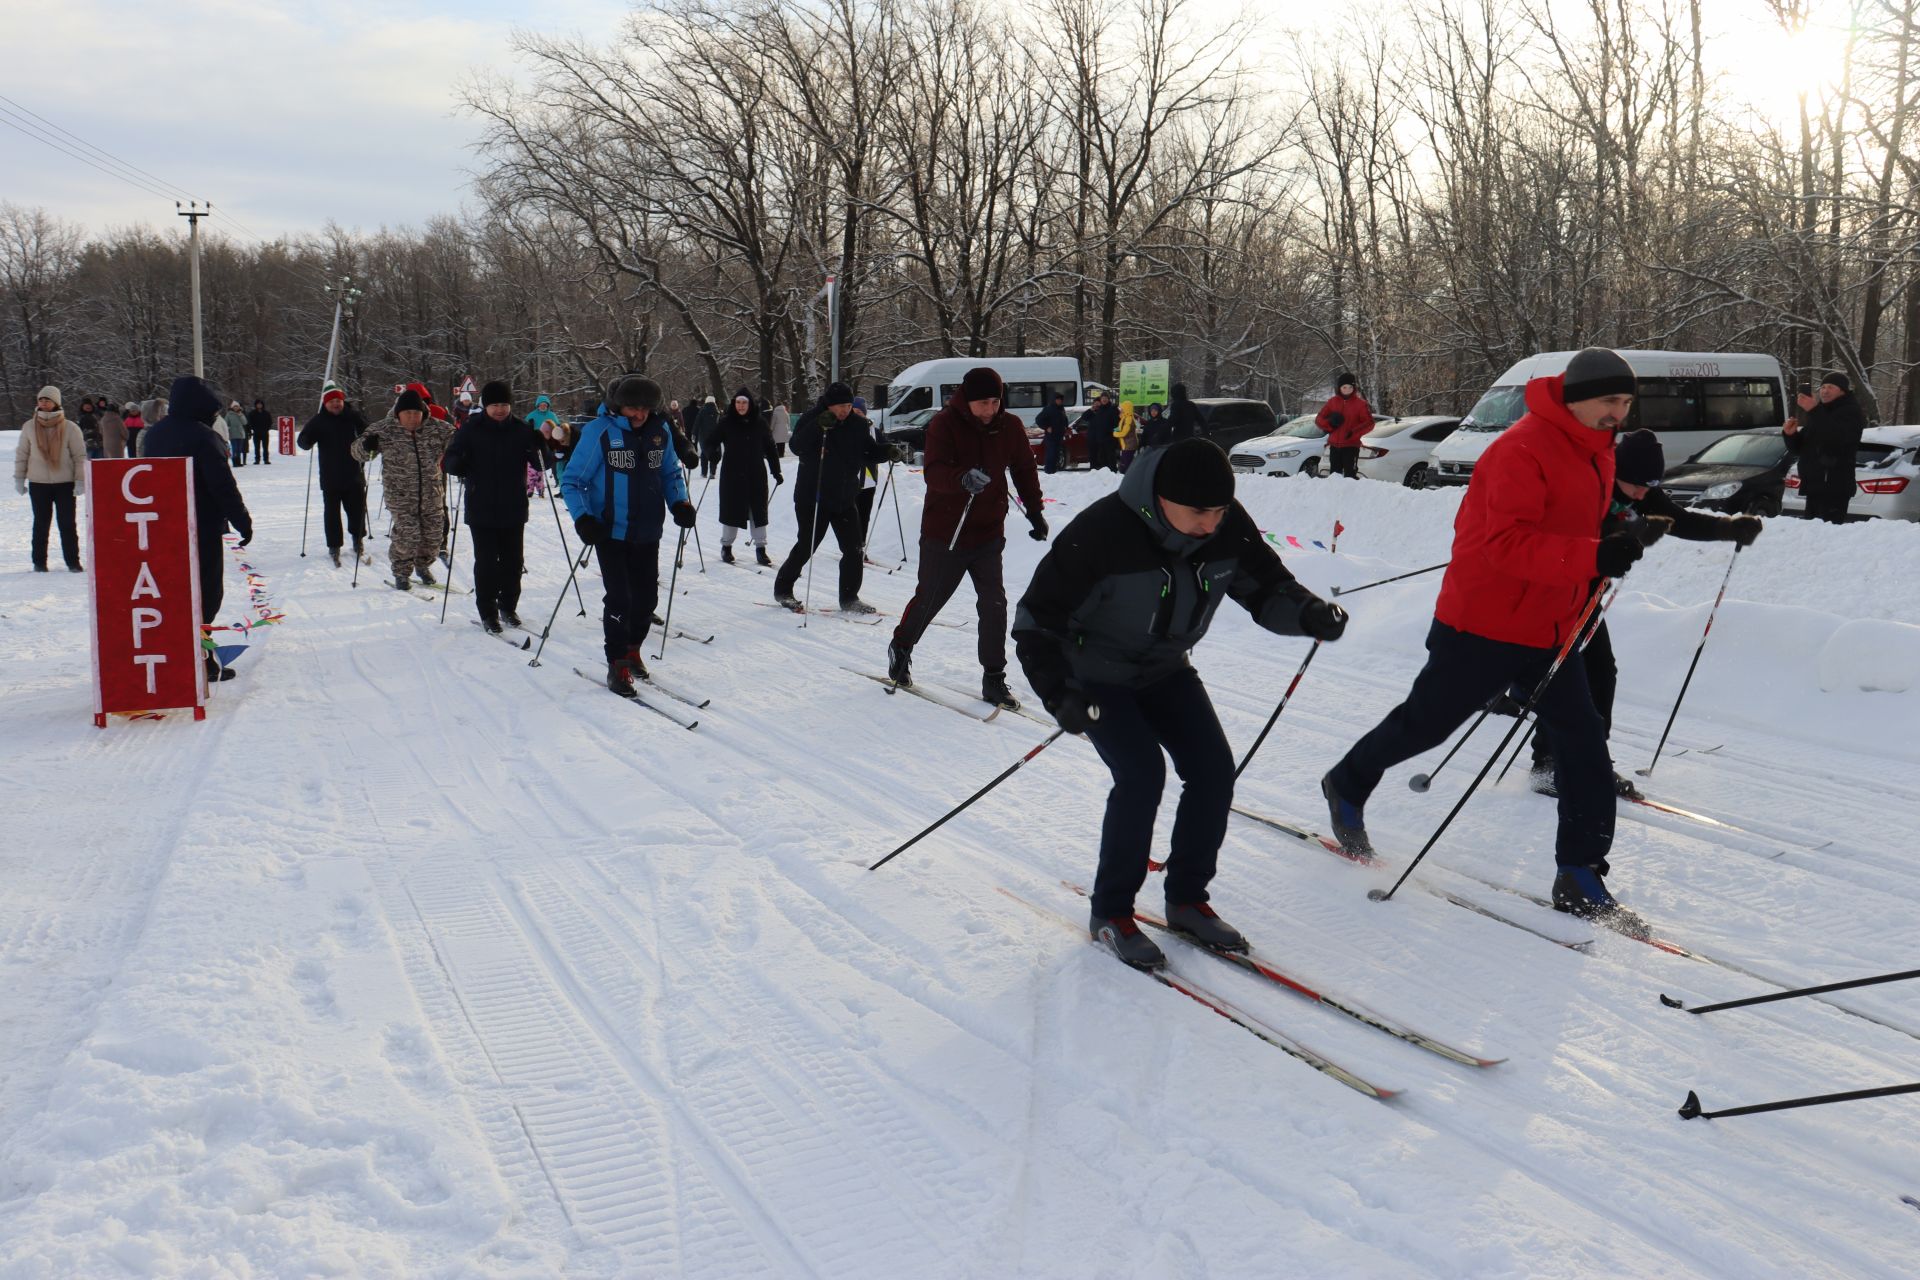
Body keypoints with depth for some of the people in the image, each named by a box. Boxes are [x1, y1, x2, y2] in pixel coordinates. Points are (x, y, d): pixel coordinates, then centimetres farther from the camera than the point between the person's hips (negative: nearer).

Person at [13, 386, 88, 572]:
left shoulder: (70, 428, -3)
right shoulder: (29, 427, 4)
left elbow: (80, 456, -1)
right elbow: (21, 454, 10)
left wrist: (80, 481, -6)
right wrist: (19, 479, 7)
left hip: (65, 483, -2)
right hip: (38, 483, 2)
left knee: (67, 524, 1)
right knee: (41, 524, 8)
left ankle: (73, 562, 8)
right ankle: (39, 562, 16)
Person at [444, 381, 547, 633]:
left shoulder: (521, 430, 3)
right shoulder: (470, 429, -2)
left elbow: (540, 464, 5)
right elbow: (450, 463, 0)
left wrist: (539, 450, -17)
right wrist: (459, 463, -23)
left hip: (514, 509, 2)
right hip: (482, 510, -2)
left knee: (513, 562, 9)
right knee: (486, 563, -1)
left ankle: (508, 607, 25)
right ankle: (487, 612, 10)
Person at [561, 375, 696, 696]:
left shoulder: (660, 431, 2)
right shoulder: (599, 432, -11)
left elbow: (671, 473, 17)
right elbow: (572, 481, -7)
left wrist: (679, 503, 0)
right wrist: (582, 518, -19)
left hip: (648, 533, 5)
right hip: (611, 532, -5)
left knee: (646, 597, 10)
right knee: (619, 598, -8)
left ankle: (632, 650, 31)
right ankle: (617, 666, 4)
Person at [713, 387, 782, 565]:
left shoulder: (760, 422, 1)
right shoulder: (726, 422, -3)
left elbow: (770, 447, 7)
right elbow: (712, 441, -1)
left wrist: (776, 471, 7)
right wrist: (714, 454, -23)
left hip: (756, 475, 1)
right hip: (732, 475, -1)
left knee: (758, 510, 3)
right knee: (731, 509, 5)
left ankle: (760, 548, 11)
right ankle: (726, 546, 20)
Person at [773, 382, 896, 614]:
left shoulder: (858, 424, 3)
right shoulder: (812, 419, -9)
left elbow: (869, 451, 12)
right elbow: (797, 447, -22)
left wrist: (888, 452, -9)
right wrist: (818, 427, -35)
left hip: (846, 499, 5)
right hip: (812, 498, -4)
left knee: (855, 549, 1)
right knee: (807, 546, 0)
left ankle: (849, 599, 12)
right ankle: (783, 589, 20)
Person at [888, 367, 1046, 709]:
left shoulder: (1010, 427, -1)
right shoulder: (944, 425, -14)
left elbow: (1024, 469, 14)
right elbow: (934, 473, -27)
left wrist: (1035, 511, 13)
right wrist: (963, 478, -46)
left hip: (989, 534, 3)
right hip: (944, 533, -3)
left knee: (994, 604, -6)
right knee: (929, 599, 12)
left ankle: (994, 679, 3)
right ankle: (901, 648, 39)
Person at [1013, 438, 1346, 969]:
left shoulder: (1228, 526, -17)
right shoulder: (1103, 531, -32)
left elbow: (1266, 586, -3)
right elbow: (1037, 619, -25)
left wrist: (1308, 613, -25)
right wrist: (1058, 694, -36)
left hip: (1165, 670, 6)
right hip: (1097, 677, -5)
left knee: (1213, 768, -5)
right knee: (1142, 774, -20)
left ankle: (1187, 899, 15)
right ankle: (1109, 913, -1)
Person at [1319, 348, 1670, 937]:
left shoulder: (1597, 450, 8)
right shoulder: (1523, 450, -22)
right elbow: (1505, 543, -31)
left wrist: (1624, 541, 8)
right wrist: (1593, 557, -37)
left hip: (1552, 628, 8)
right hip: (1485, 623, -8)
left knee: (1584, 745, 0)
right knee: (1426, 721, 9)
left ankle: (1580, 876, 8)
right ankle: (1347, 785, 35)